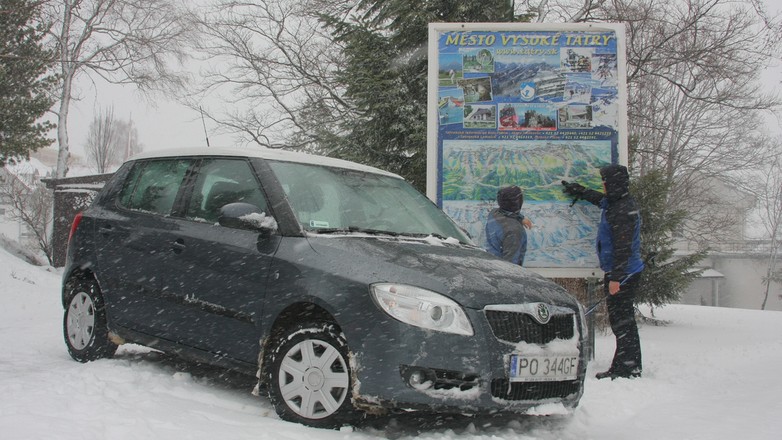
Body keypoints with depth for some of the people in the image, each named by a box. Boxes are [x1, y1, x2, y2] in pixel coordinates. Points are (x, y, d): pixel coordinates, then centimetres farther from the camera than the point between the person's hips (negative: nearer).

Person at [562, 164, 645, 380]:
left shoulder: (624, 210, -20)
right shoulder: (615, 203, 12)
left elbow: (623, 247, -23)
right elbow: (600, 198, 36)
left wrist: (616, 278, -23)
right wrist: (578, 191, 47)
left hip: (624, 274, -11)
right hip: (625, 272, 11)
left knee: (622, 321, -7)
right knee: (622, 320, 14)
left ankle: (627, 368, -2)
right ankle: (629, 366, 20)